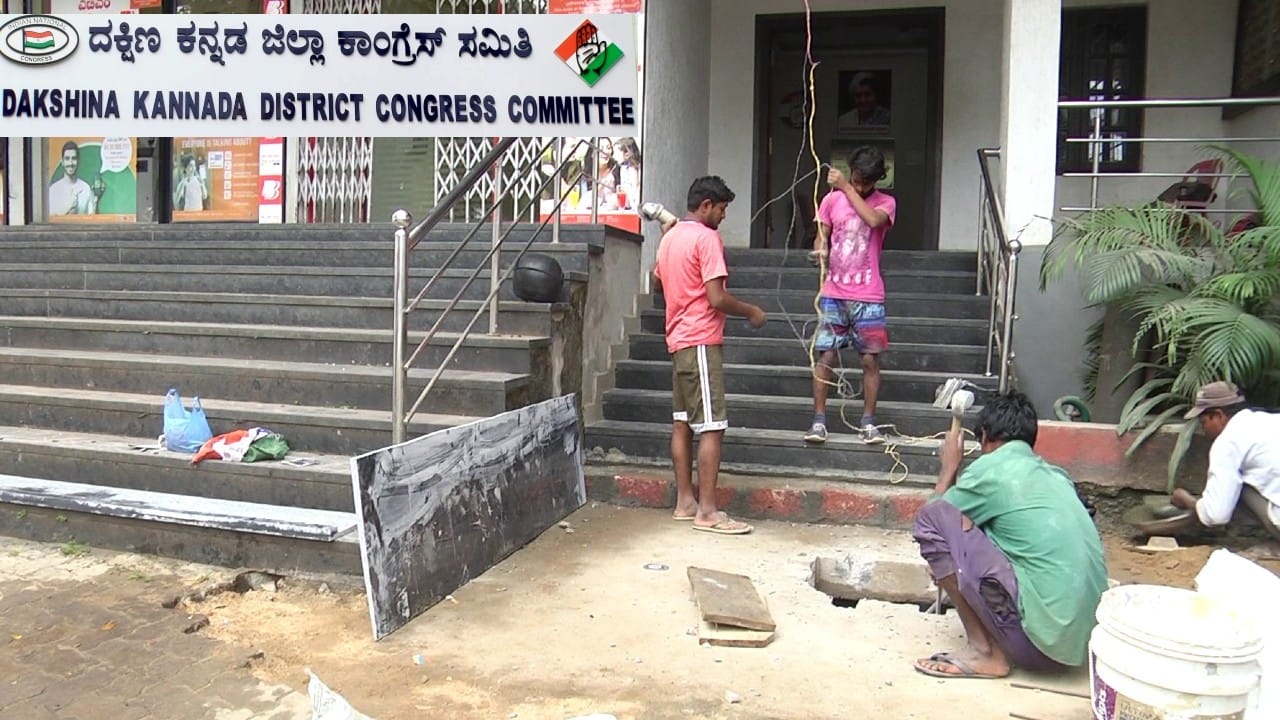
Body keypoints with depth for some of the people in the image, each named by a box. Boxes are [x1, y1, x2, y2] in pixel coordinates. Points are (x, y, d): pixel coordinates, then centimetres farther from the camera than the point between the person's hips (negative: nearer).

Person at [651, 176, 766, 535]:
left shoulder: (669, 237, 13)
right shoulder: (707, 238, -13)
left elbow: (658, 283, 29)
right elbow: (717, 299, -20)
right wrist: (751, 312, -4)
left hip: (677, 340, 9)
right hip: (701, 341, -9)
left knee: (682, 423, 11)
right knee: (711, 427, -7)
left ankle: (685, 502, 17)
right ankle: (707, 512, -7)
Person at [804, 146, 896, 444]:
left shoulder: (886, 203, 1)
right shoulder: (832, 199, 5)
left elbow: (874, 220, -21)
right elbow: (821, 237, 9)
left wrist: (846, 188, -17)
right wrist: (820, 249, -15)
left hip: (868, 296, -1)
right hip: (834, 293, 1)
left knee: (870, 359, 1)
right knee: (825, 356, -1)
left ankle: (868, 422, 12)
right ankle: (819, 421, 6)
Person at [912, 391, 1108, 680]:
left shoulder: (990, 468, -4)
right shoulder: (1056, 475, 16)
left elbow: (934, 514, 10)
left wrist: (950, 465, 25)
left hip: (1040, 639, -8)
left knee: (933, 518, -3)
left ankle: (984, 652, -2)